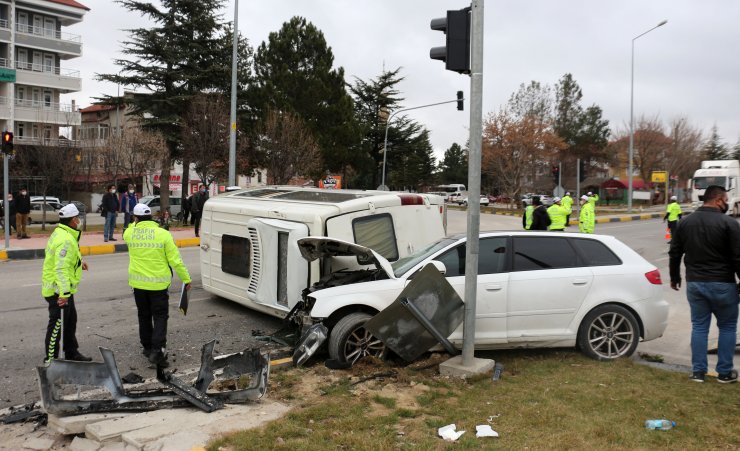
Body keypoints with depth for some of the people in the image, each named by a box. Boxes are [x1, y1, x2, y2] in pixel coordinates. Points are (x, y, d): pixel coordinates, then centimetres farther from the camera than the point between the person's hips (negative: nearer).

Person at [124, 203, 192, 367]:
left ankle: (147, 347, 28)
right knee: (160, 317, 3)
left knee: (144, 316, 18)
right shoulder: (163, 234, -11)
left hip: (138, 283, 3)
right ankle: (157, 350, -8)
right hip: (158, 283, -3)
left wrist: (136, 223, 24)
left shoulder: (129, 233, -4)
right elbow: (175, 260, -11)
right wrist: (186, 279, -3)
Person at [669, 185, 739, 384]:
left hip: (694, 283, 4)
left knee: (699, 326, 11)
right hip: (723, 284, -4)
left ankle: (698, 371, 12)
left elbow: (674, 254, 11)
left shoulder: (685, 222, 5)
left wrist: (674, 277, 22)